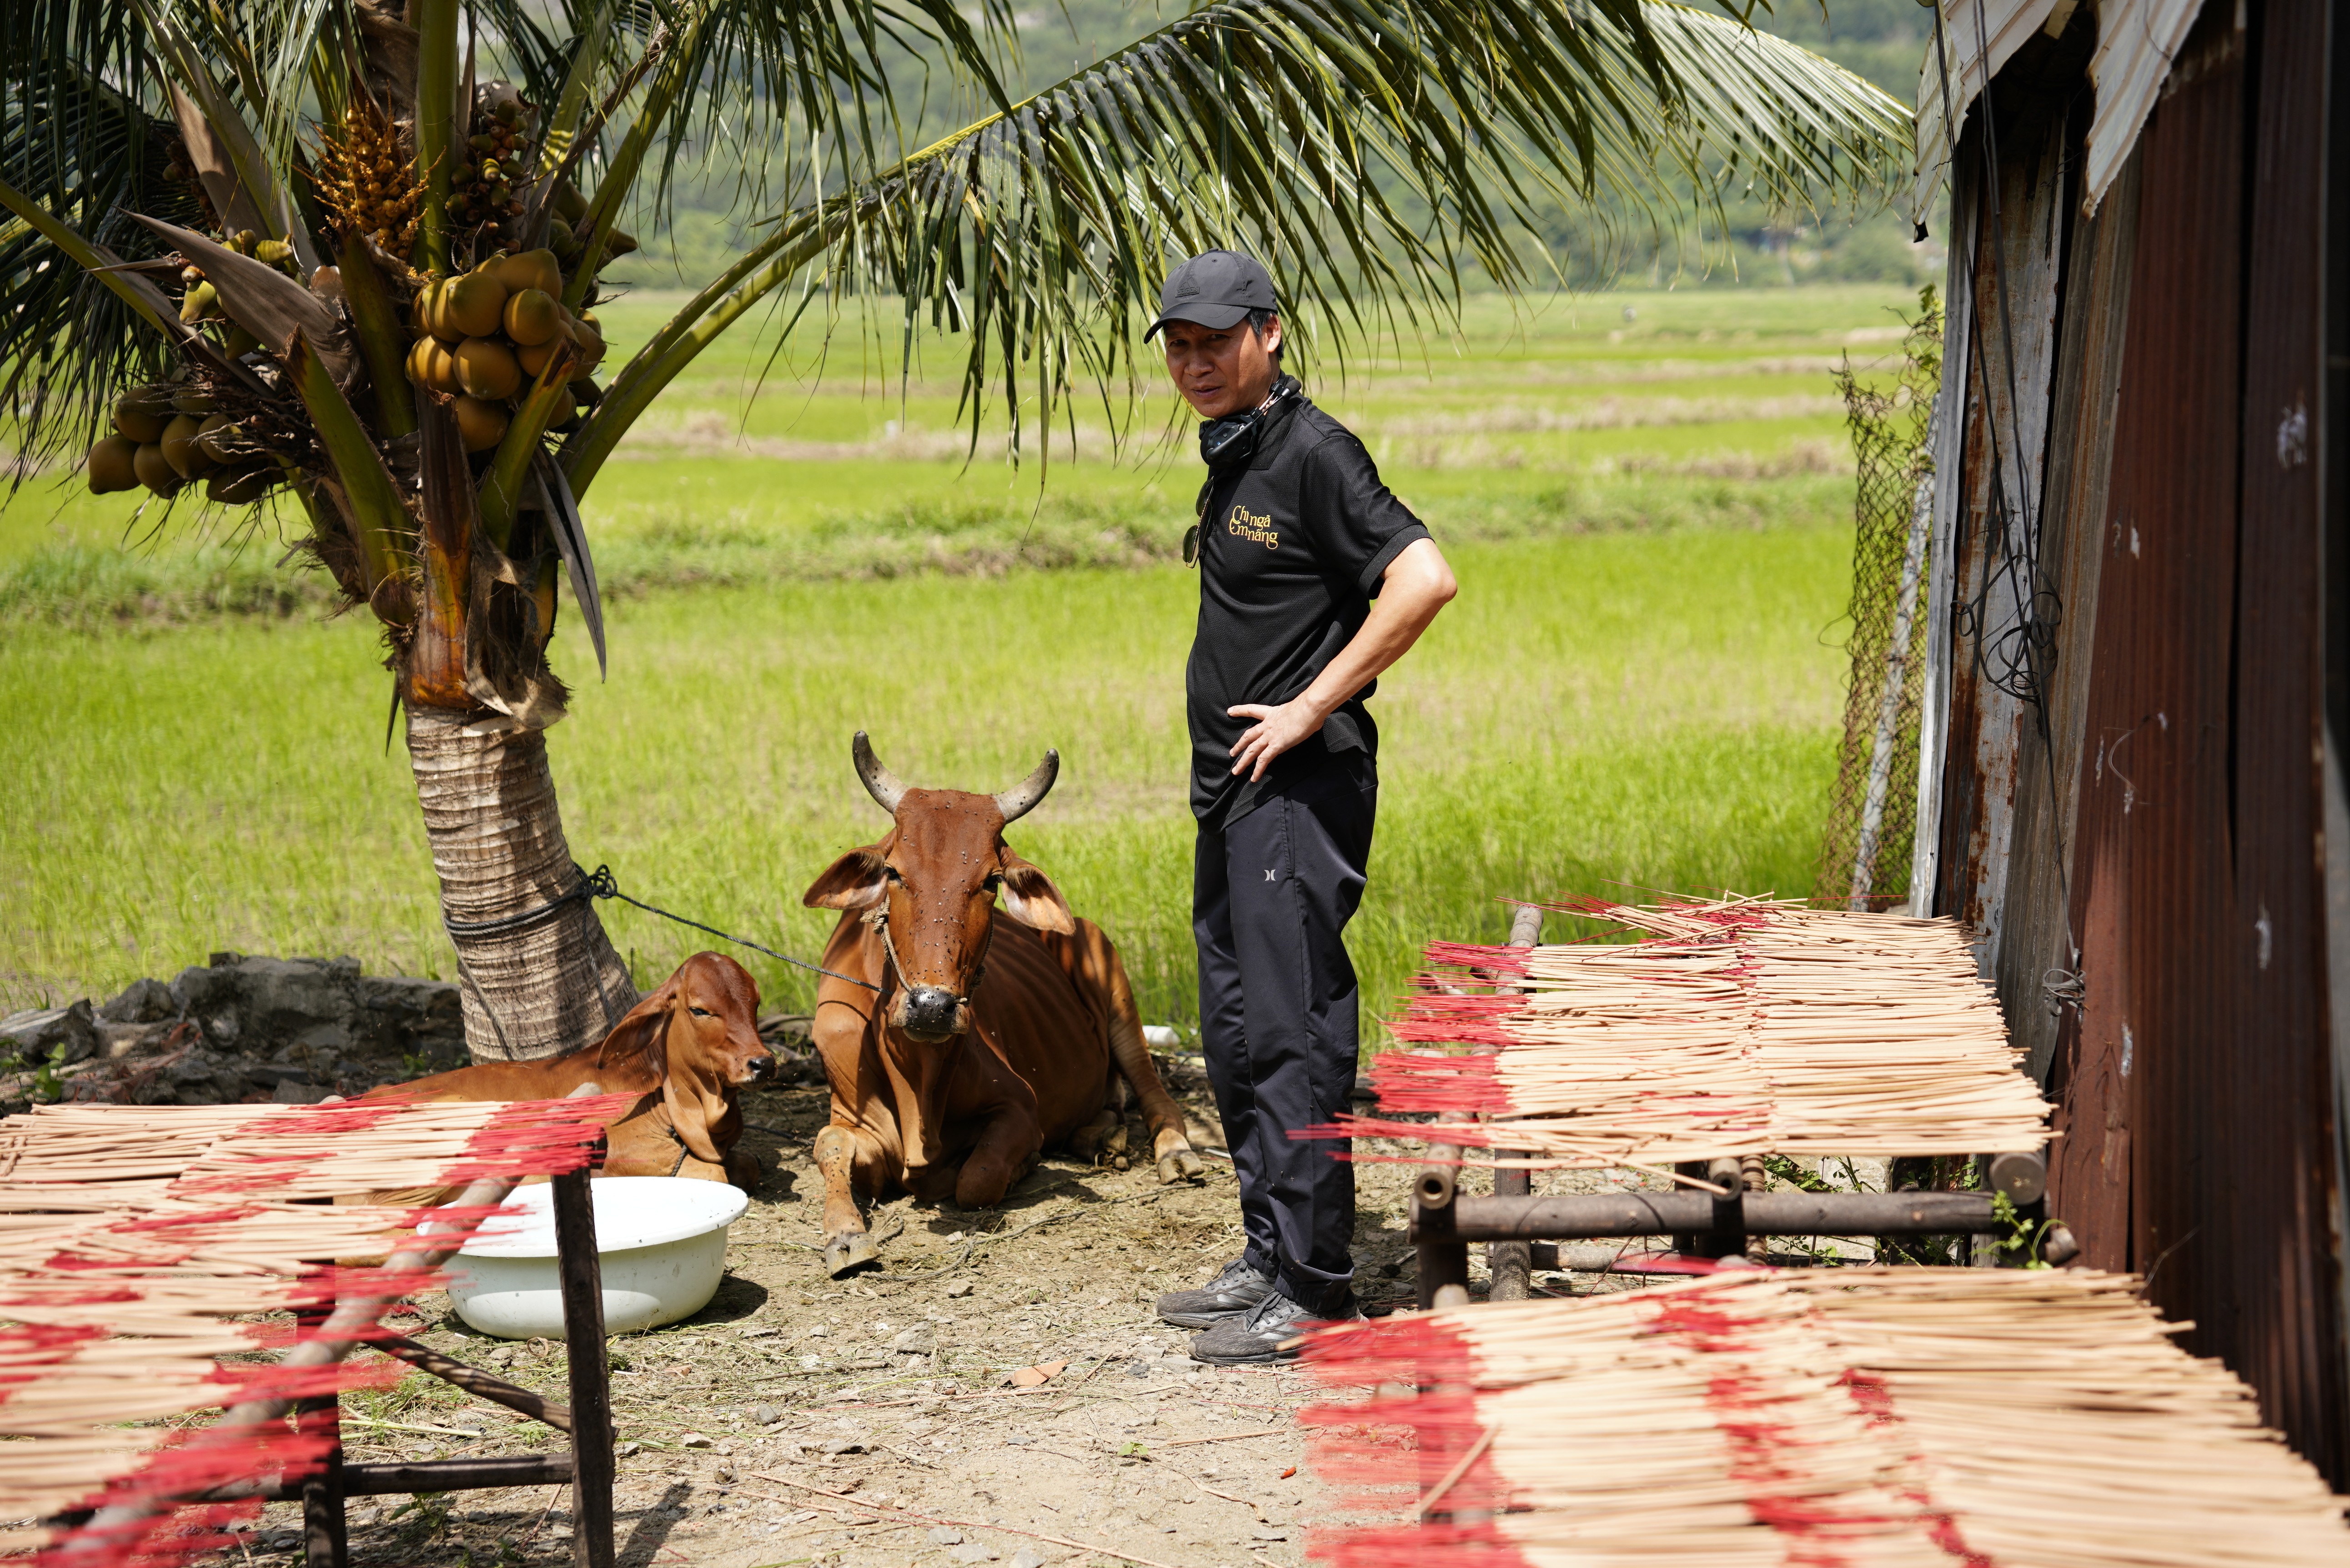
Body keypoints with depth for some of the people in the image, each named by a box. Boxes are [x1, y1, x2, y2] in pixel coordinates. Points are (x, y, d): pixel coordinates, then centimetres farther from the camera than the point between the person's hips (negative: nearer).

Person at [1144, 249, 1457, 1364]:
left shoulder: (1312, 452, -12)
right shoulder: (1231, 455, 16)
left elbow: (1424, 580, -23)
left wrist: (1311, 709, -18)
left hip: (1300, 784, -10)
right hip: (1232, 784, 10)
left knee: (1291, 1032, -8)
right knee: (1235, 1034, 13)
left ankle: (1311, 1290, -3)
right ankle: (1269, 1261, 23)